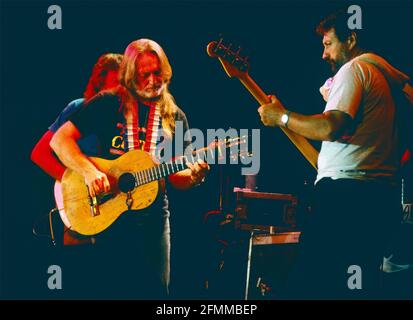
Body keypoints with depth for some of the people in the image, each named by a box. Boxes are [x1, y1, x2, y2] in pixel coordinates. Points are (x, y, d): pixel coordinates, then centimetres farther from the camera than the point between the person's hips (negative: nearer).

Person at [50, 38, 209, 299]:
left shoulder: (175, 117, 8)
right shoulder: (108, 103, -1)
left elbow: (176, 178, 11)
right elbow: (60, 140, -6)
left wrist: (194, 176, -12)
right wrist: (90, 172, -21)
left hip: (155, 218, 3)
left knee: (156, 290, 5)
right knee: (112, 289, 3)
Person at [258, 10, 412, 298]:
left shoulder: (353, 69, -5)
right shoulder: (386, 71, 22)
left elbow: (330, 128, -20)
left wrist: (281, 117, -8)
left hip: (347, 190, -10)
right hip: (384, 195, 10)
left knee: (307, 285, -11)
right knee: (363, 287, 15)